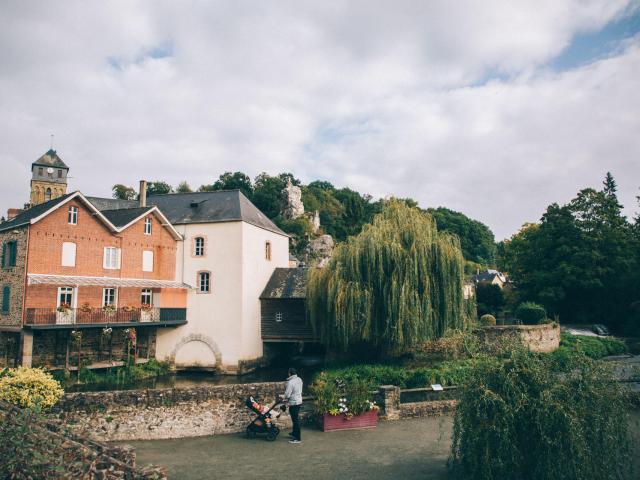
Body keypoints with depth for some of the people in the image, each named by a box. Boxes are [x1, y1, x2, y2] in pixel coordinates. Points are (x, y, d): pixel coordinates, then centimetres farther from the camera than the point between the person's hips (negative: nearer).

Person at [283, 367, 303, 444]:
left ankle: (297, 438, 4)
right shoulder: (299, 379, 4)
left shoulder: (290, 382, -23)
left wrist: (285, 399, 0)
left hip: (293, 403, -9)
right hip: (299, 401, 9)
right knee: (296, 418, 22)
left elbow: (287, 394, -21)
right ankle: (294, 433, 37)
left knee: (295, 420, -2)